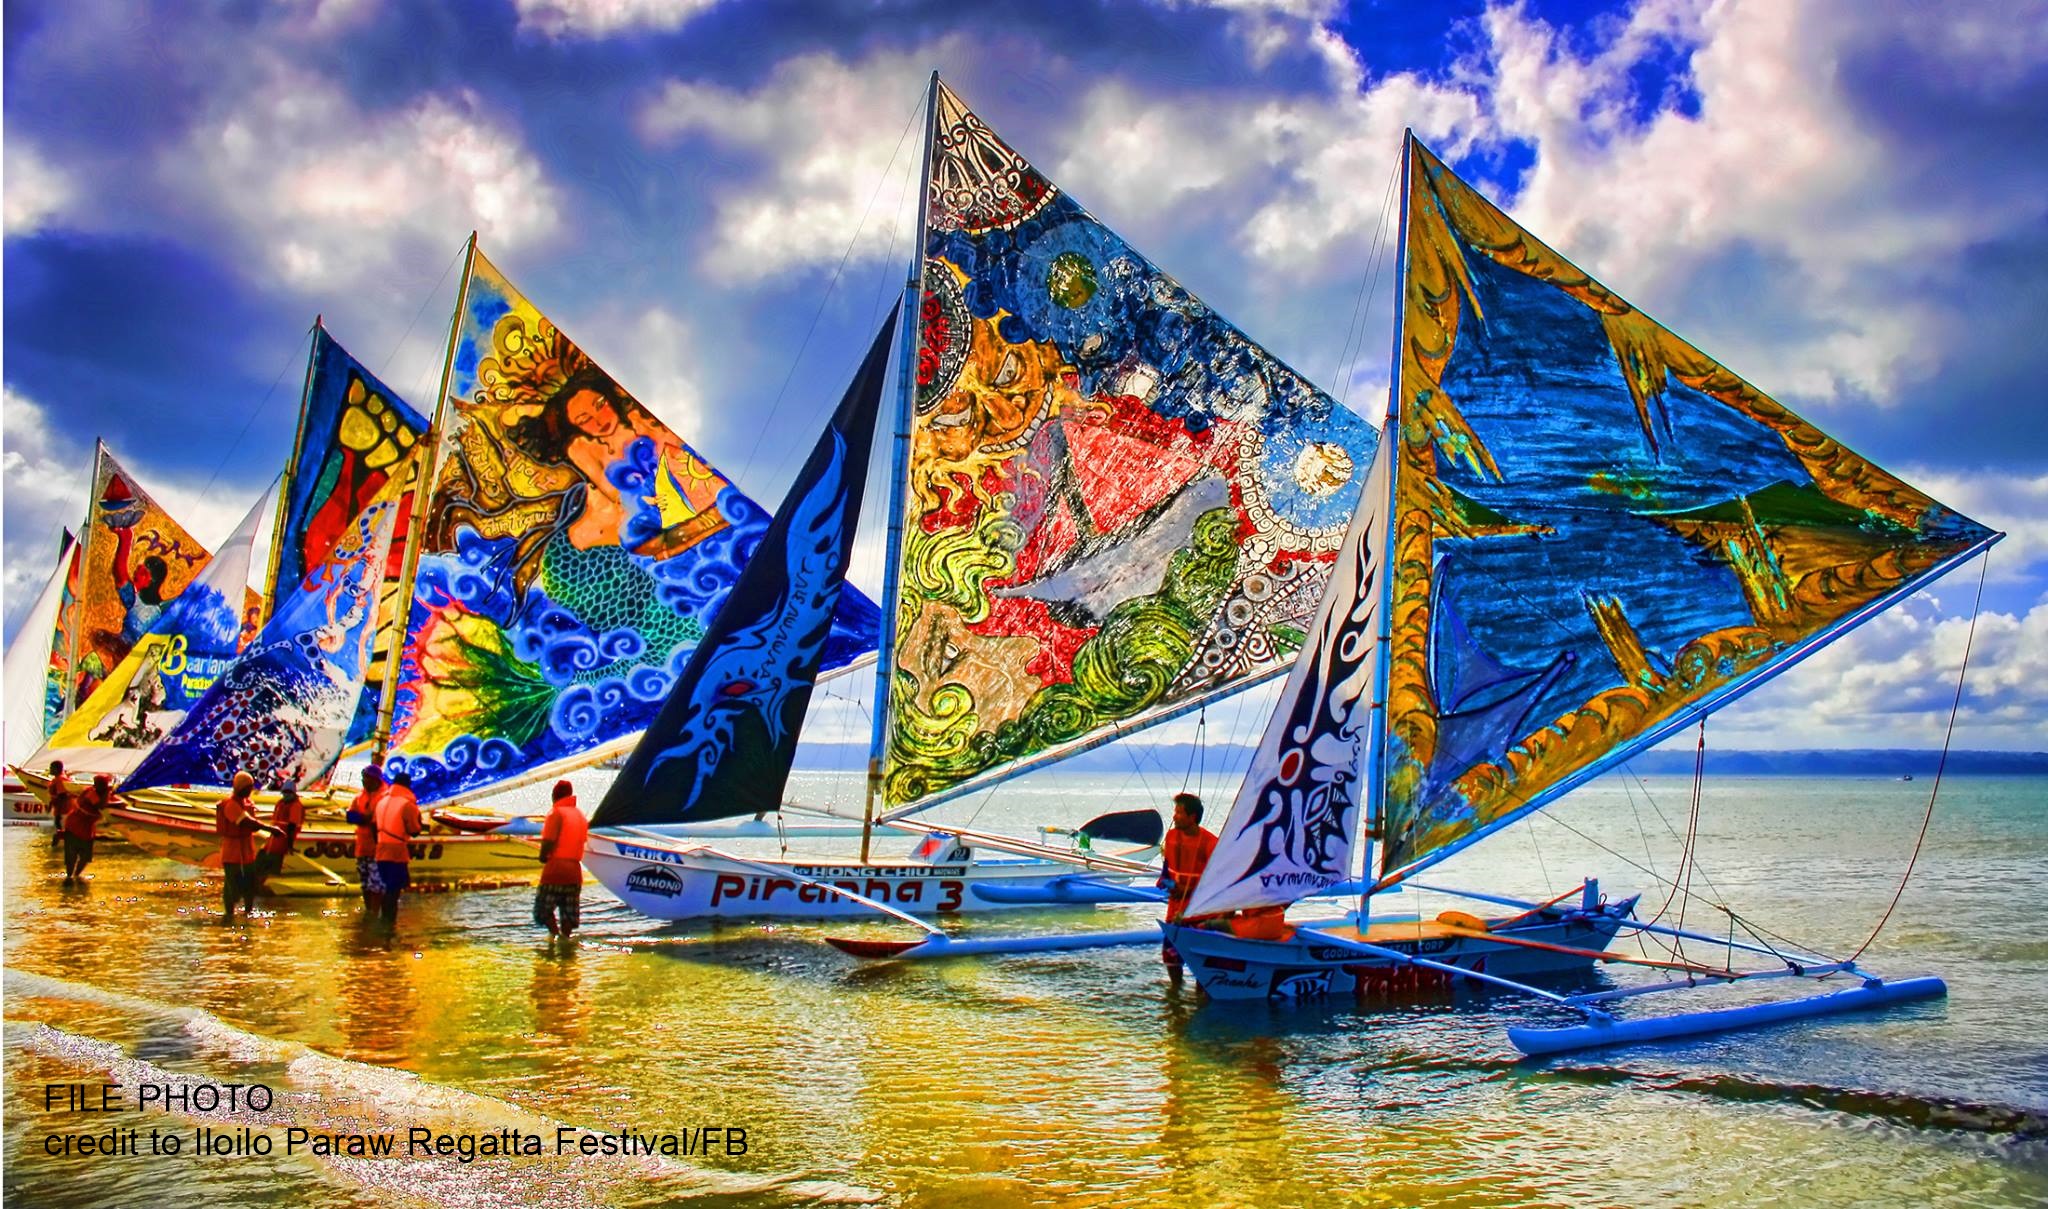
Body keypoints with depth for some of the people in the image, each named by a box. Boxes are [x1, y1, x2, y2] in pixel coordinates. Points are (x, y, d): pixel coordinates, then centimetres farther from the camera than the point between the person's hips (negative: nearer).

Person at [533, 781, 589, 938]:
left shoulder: (557, 813, -7)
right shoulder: (580, 815, 16)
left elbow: (549, 840, -16)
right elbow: (582, 840, 14)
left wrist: (543, 857, 0)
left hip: (556, 867, -6)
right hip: (575, 869, 6)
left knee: (544, 908, 0)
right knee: (568, 911, 9)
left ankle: (555, 933, -18)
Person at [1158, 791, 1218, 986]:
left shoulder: (1209, 842, -15)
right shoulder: (1172, 835, 3)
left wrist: (1191, 891, -19)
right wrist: (1165, 881, -2)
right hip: (1176, 904, 5)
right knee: (1170, 950, 6)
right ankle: (1176, 987, 26)